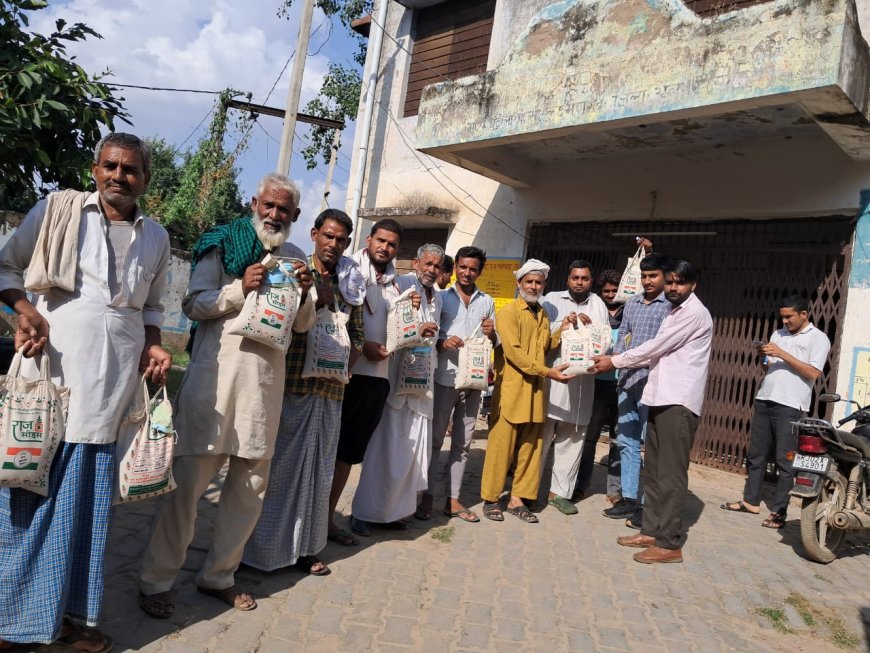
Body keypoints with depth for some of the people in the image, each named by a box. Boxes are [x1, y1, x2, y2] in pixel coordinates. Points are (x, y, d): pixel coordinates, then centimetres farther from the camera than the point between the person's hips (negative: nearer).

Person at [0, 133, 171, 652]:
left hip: (114, 375, 3)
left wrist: (153, 345, 2)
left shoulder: (156, 237, 12)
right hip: (51, 360, -2)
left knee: (89, 496, 7)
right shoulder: (58, 209, 4)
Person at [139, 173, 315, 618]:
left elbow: (302, 326, 14)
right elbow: (193, 305, -2)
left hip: (266, 381, 4)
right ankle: (157, 579, 16)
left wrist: (305, 293, -5)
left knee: (251, 484, 9)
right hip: (215, 373, -4)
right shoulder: (224, 243, 2)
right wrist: (240, 289, -16)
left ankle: (218, 575, 26)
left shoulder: (295, 258, 14)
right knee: (189, 479, -1)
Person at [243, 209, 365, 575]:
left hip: (331, 391, 5)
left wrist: (345, 366, 2)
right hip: (291, 386, -4)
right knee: (278, 465, 2)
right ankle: (264, 546, 17)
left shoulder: (351, 287, 13)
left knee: (317, 469, 12)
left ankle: (305, 547, 25)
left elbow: (357, 337, 18)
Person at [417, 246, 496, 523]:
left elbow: (494, 343, 16)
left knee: (462, 442, 8)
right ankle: (427, 497, 9)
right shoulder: (442, 297, 3)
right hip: (445, 378, -3)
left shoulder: (487, 302, 12)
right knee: (435, 438, 1)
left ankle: (453, 499, 16)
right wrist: (442, 343, -19)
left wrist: (492, 334, -6)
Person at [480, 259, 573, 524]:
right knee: (502, 445, -2)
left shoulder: (542, 315, 18)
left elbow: (545, 347, 18)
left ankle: (517, 499, 17)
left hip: (536, 390, 7)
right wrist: (547, 371, -18)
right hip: (511, 390, -7)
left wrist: (561, 331, 2)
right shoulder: (508, 312, -6)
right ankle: (490, 499, 10)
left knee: (530, 446, 8)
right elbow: (513, 351, -16)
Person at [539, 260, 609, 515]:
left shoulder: (597, 304, 13)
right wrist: (564, 326, -14)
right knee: (541, 432, -1)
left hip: (582, 379, 3)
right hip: (551, 375, -2)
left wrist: (590, 326, -11)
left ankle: (560, 491, 17)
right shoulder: (552, 299, 8)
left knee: (572, 437, 7)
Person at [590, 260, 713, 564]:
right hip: (661, 398, 10)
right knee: (654, 470, 12)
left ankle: (670, 544, -2)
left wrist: (615, 361, -6)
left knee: (671, 473, -7)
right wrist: (618, 360, 6)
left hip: (679, 402, -9)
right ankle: (651, 531, 20)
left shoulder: (695, 313, -9)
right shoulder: (674, 312, 20)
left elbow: (656, 347, -13)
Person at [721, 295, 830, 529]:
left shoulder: (818, 338, 0)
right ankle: (751, 501, 20)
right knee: (755, 454, 10)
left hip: (790, 407, -6)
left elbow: (813, 373, -12)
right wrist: (764, 356, -3)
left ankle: (779, 511, 5)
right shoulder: (778, 334, 18)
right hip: (764, 401, 6)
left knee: (785, 460, -2)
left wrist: (782, 354, -15)